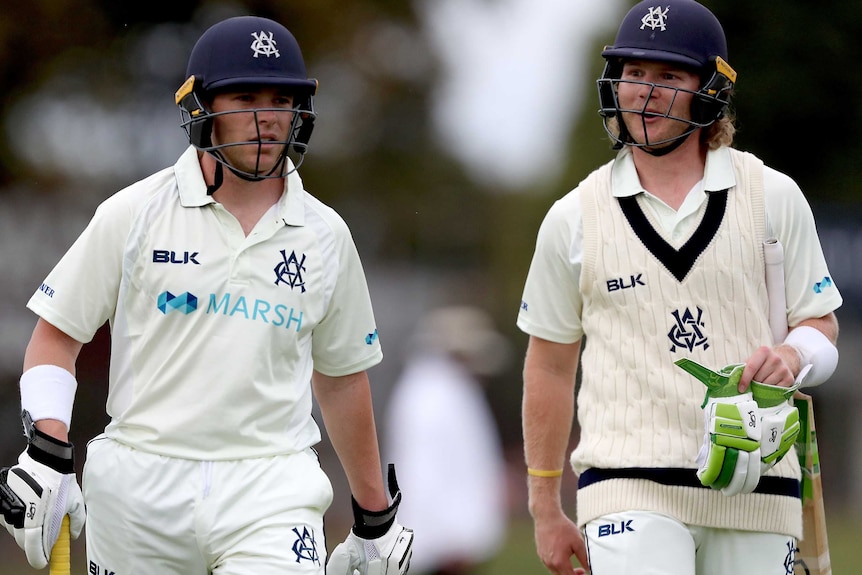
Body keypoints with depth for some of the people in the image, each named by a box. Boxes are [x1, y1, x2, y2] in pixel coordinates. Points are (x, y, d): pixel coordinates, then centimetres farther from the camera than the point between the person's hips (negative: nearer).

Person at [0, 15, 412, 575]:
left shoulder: (325, 235, 9)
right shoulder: (135, 213, 1)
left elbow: (341, 377, 18)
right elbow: (56, 337, 3)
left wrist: (375, 515, 20)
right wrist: (48, 455, -11)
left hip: (271, 489, 1)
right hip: (140, 485, 0)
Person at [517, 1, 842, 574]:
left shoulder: (773, 198, 7)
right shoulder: (573, 218, 7)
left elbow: (822, 327, 11)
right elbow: (550, 366, 14)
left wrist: (793, 358, -14)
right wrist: (546, 509, 14)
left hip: (753, 487, 1)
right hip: (629, 490, -1)